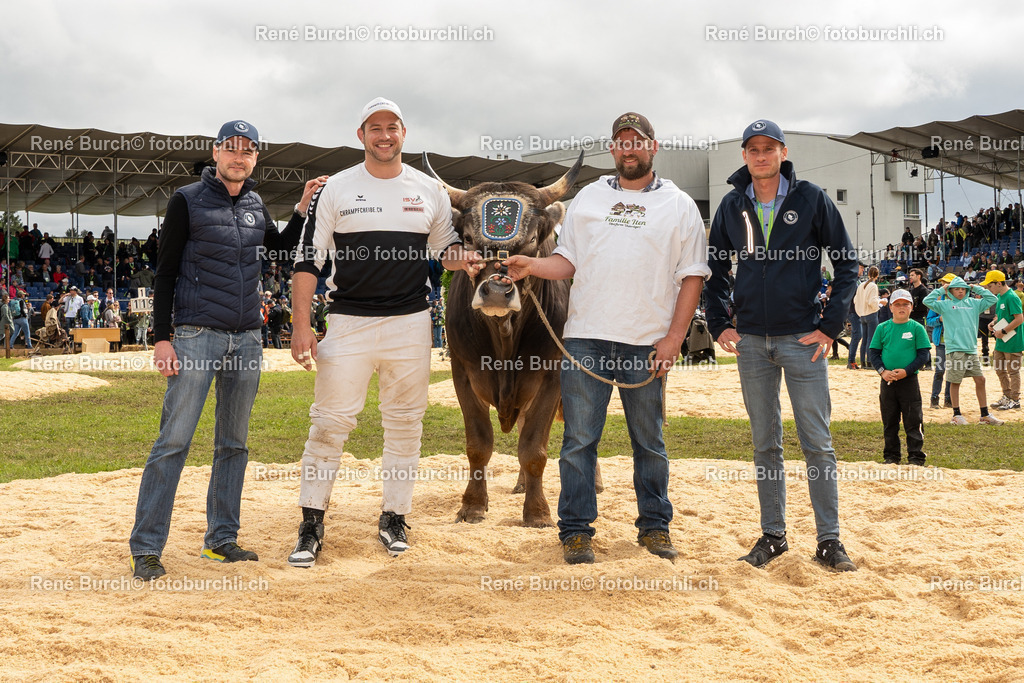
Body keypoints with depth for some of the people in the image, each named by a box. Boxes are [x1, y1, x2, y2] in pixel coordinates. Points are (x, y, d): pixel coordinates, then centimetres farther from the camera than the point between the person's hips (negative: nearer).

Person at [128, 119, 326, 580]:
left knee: (233, 443, 9)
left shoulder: (255, 206, 13)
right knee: (174, 440, -9)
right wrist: (161, 338, -10)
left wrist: (304, 207, 12)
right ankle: (146, 548, -6)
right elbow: (165, 273, -3)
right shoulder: (187, 201, -2)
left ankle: (221, 538, 18)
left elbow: (282, 249, 27)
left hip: (247, 340, 6)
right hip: (197, 335, -6)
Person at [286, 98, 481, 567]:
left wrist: (461, 259, -6)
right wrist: (301, 324, -9)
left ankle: (394, 518, 19)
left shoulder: (430, 191, 9)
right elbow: (308, 258, 0)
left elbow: (446, 246, 19)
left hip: (410, 323, 2)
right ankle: (311, 524, 5)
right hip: (349, 322, -2)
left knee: (405, 424, 7)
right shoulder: (336, 189, 2)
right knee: (330, 422, -3)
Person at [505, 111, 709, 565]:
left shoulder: (679, 205, 8)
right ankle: (575, 530, 7)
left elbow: (692, 276, 4)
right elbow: (568, 261, 14)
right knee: (579, 439, 0)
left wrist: (674, 337, -5)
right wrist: (533, 267, -7)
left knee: (649, 441, 8)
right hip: (586, 338, 1)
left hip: (647, 342, -1)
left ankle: (655, 527, 19)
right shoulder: (588, 197, 14)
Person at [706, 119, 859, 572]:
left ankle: (829, 540, 4)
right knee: (765, 444, 8)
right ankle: (773, 535, 16)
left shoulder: (810, 198, -1)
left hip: (803, 339, -3)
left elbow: (846, 263, 1)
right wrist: (719, 325, 7)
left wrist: (830, 325, -6)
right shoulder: (733, 206, 7)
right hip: (751, 341, 3)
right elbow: (714, 269, 17)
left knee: (818, 443, -2)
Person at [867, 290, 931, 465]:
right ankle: (891, 456, 19)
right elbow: (873, 352, 7)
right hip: (887, 381, 3)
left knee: (913, 421, -2)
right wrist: (883, 371, -8)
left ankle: (916, 456, 5)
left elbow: (923, 355, -3)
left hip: (909, 380, -3)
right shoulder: (883, 328, 6)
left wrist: (906, 371, -14)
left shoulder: (917, 328, 0)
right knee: (889, 422, 9)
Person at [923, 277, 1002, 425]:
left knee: (980, 380, 6)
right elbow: (927, 301, -6)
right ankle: (956, 414, 14)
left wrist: (976, 288, 13)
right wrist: (941, 290, -1)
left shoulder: (973, 303, 15)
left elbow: (992, 299, 18)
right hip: (954, 349, -4)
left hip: (972, 349, 4)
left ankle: (985, 414, 14)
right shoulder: (945, 305, 3)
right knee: (955, 382, 2)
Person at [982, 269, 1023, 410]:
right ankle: (1007, 396, 28)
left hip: (1012, 342, -9)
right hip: (1001, 341, 9)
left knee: (1013, 371, 1)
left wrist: (1003, 331, -20)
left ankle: (1015, 400, 11)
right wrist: (993, 323, 5)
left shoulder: (1011, 297, -18)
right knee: (999, 368, 16)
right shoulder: (999, 297, 11)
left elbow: (1019, 318, -23)